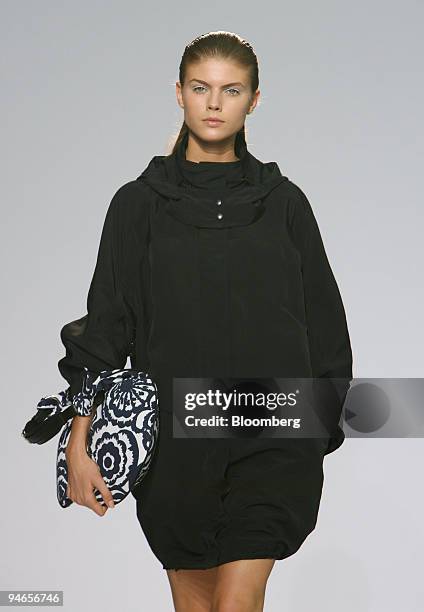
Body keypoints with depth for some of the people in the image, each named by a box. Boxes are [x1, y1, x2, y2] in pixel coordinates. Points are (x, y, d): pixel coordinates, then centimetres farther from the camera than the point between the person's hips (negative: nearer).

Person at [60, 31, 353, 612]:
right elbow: (104, 325, 1)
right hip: (174, 438, 1)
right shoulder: (140, 203, 3)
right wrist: (79, 445, -5)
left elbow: (323, 323, 10)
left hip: (272, 434, -1)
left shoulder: (284, 202, 5)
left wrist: (321, 429, 8)